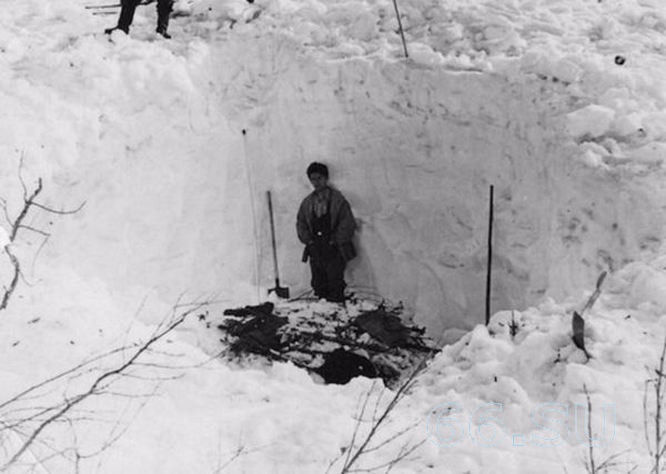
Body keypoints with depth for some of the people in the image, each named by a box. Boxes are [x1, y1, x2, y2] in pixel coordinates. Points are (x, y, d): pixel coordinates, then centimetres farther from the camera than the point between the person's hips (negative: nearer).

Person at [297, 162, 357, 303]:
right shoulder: (307, 202, 12)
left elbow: (348, 223, -7)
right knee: (318, 286, 7)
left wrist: (334, 241, -10)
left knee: (335, 287, -6)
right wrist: (308, 239, 2)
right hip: (315, 250, 5)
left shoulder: (337, 199, -3)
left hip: (334, 250, -5)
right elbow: (300, 222, 16)